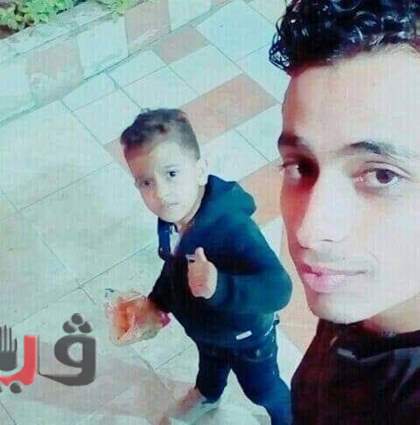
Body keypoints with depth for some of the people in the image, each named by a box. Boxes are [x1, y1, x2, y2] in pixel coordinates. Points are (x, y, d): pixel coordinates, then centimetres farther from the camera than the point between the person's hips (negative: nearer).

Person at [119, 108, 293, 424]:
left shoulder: (234, 229, -45)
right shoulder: (171, 218, -22)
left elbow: (278, 289, -54)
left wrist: (220, 287, -68)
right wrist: (158, 301, 7)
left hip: (247, 335, -6)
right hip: (203, 326, 6)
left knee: (262, 388, 25)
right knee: (210, 362, 38)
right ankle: (207, 395, 71)